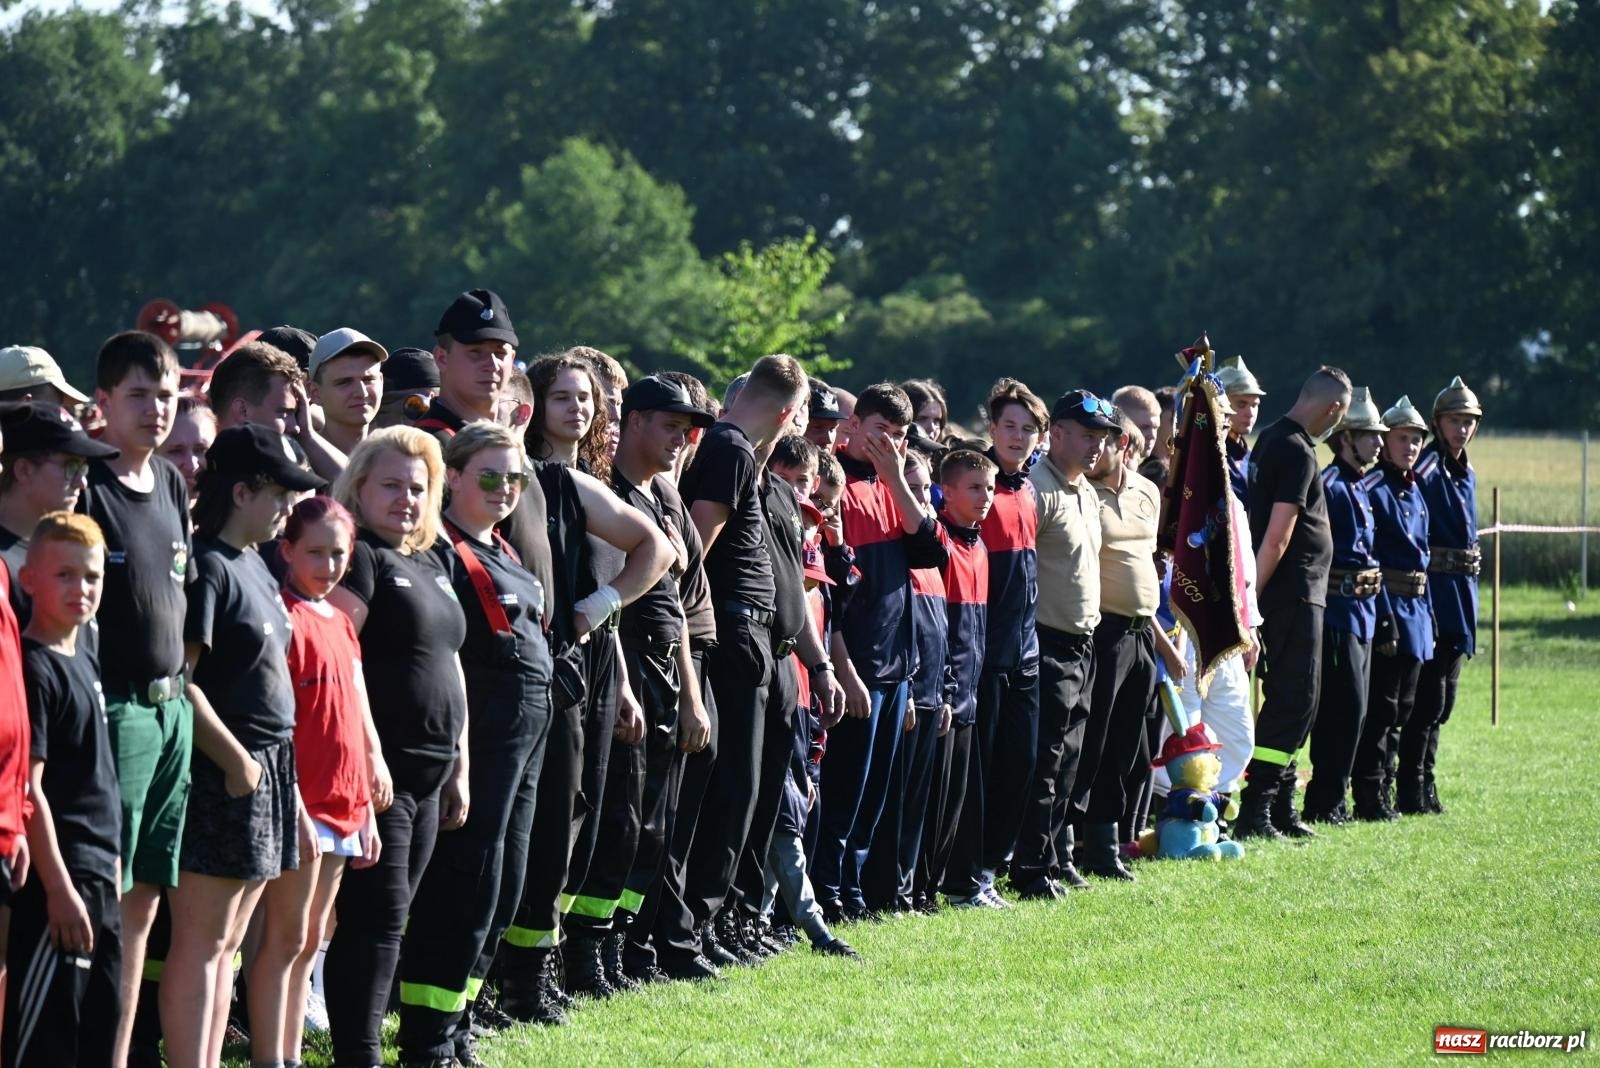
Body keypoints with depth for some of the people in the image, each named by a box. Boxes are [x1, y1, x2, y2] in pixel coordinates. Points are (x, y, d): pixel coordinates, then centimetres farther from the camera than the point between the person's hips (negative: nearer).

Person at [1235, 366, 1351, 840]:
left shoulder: (1271, 441, 14)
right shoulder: (1298, 453, -17)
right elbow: (1277, 537, -21)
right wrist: (1251, 598, -22)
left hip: (1297, 594, 10)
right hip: (1294, 594, -10)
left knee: (1294, 700, 14)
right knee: (1292, 700, -9)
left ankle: (1281, 810, 18)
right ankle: (1255, 811, -11)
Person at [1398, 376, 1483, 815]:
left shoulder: (1466, 474, 16)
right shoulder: (1426, 470, -12)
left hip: (1461, 589, 9)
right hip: (1433, 591, -9)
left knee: (1442, 698, 12)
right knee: (1429, 695, -8)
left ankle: (1423, 786, 19)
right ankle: (1411, 792, -3)